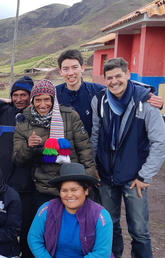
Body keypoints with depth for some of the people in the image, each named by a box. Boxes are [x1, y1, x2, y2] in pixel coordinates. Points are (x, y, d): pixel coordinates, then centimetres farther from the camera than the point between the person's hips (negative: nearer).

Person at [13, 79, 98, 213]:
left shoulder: (70, 116, -5)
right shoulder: (23, 125, 1)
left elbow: (84, 148, -1)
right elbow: (17, 159, 2)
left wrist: (90, 176, -3)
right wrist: (28, 147, -18)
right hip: (44, 191, 1)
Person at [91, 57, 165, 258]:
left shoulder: (145, 102, -12)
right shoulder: (99, 101, 0)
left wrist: (144, 177, -10)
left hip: (134, 179, -3)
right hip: (106, 176, 4)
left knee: (139, 232, 2)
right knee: (110, 226, 17)